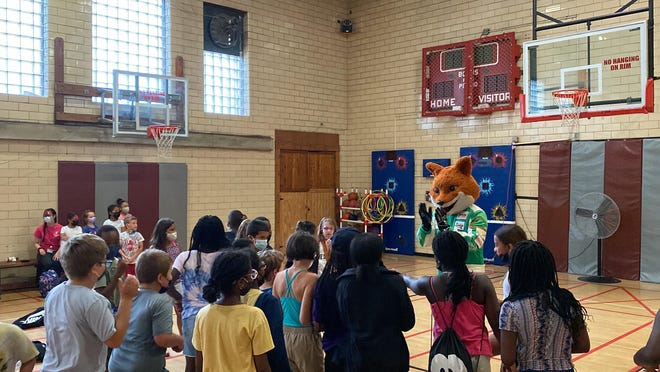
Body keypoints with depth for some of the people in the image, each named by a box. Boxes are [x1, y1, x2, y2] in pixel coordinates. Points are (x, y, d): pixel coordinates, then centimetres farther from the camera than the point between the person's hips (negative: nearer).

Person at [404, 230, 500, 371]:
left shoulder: (430, 285, -5)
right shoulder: (481, 282, -9)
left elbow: (410, 282, 19)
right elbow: (497, 322, -8)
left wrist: (400, 276, 41)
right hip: (477, 357, -1)